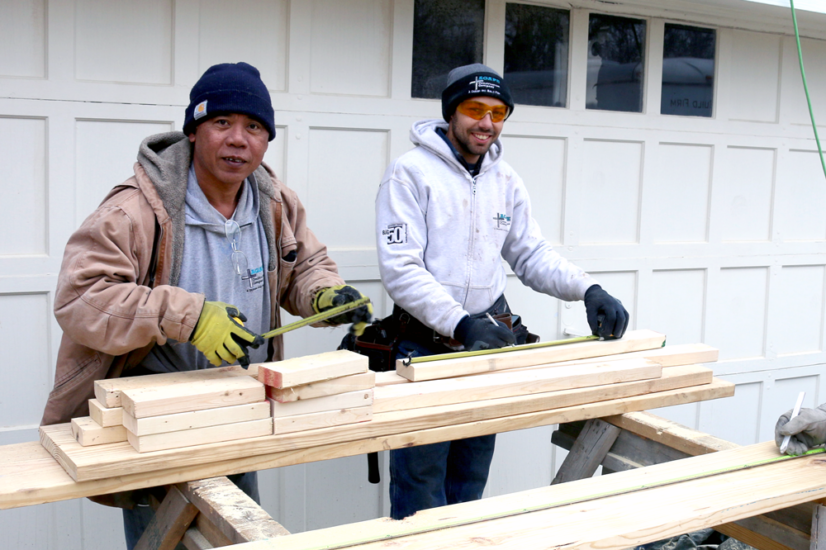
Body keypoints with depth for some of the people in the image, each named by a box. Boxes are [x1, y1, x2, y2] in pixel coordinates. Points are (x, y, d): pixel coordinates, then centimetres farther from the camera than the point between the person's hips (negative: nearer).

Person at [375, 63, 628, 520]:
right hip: (426, 347, -5)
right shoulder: (411, 172, -10)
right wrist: (461, 325, -28)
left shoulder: (506, 181, 9)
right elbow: (400, 269, -18)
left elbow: (532, 256, 11)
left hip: (488, 344, 6)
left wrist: (588, 290, -6)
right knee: (421, 489, 2)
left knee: (471, 482, 17)